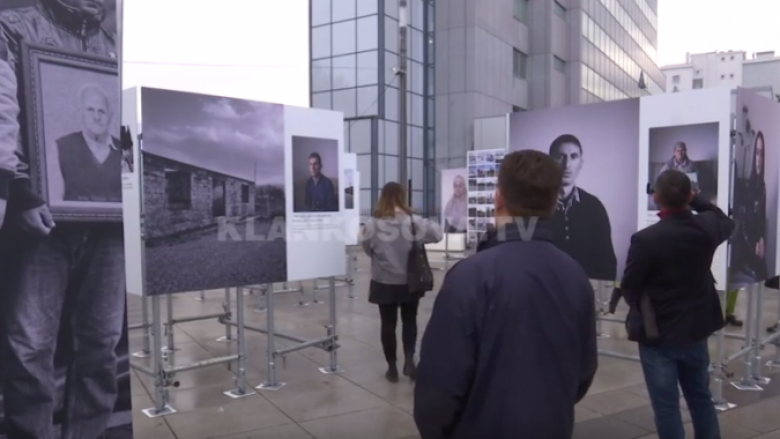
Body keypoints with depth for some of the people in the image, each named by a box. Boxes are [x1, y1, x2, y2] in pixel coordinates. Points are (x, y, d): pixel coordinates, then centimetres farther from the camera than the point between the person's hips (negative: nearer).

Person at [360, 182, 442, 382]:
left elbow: (366, 247, -3)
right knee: (409, 321, 19)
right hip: (410, 282, 0)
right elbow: (438, 234, -3)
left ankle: (392, 367, 20)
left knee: (388, 324, 12)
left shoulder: (373, 224, -14)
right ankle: (409, 361, 10)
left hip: (384, 283, 0)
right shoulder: (414, 221, -14)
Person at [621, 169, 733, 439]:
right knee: (701, 397, 23)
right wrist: (696, 199, 18)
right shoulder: (707, 227, -8)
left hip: (657, 334, -5)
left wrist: (642, 311, 9)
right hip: (696, 330, 6)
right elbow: (726, 222, 19)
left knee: (666, 406, 6)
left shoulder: (645, 239, -24)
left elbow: (628, 287, -12)